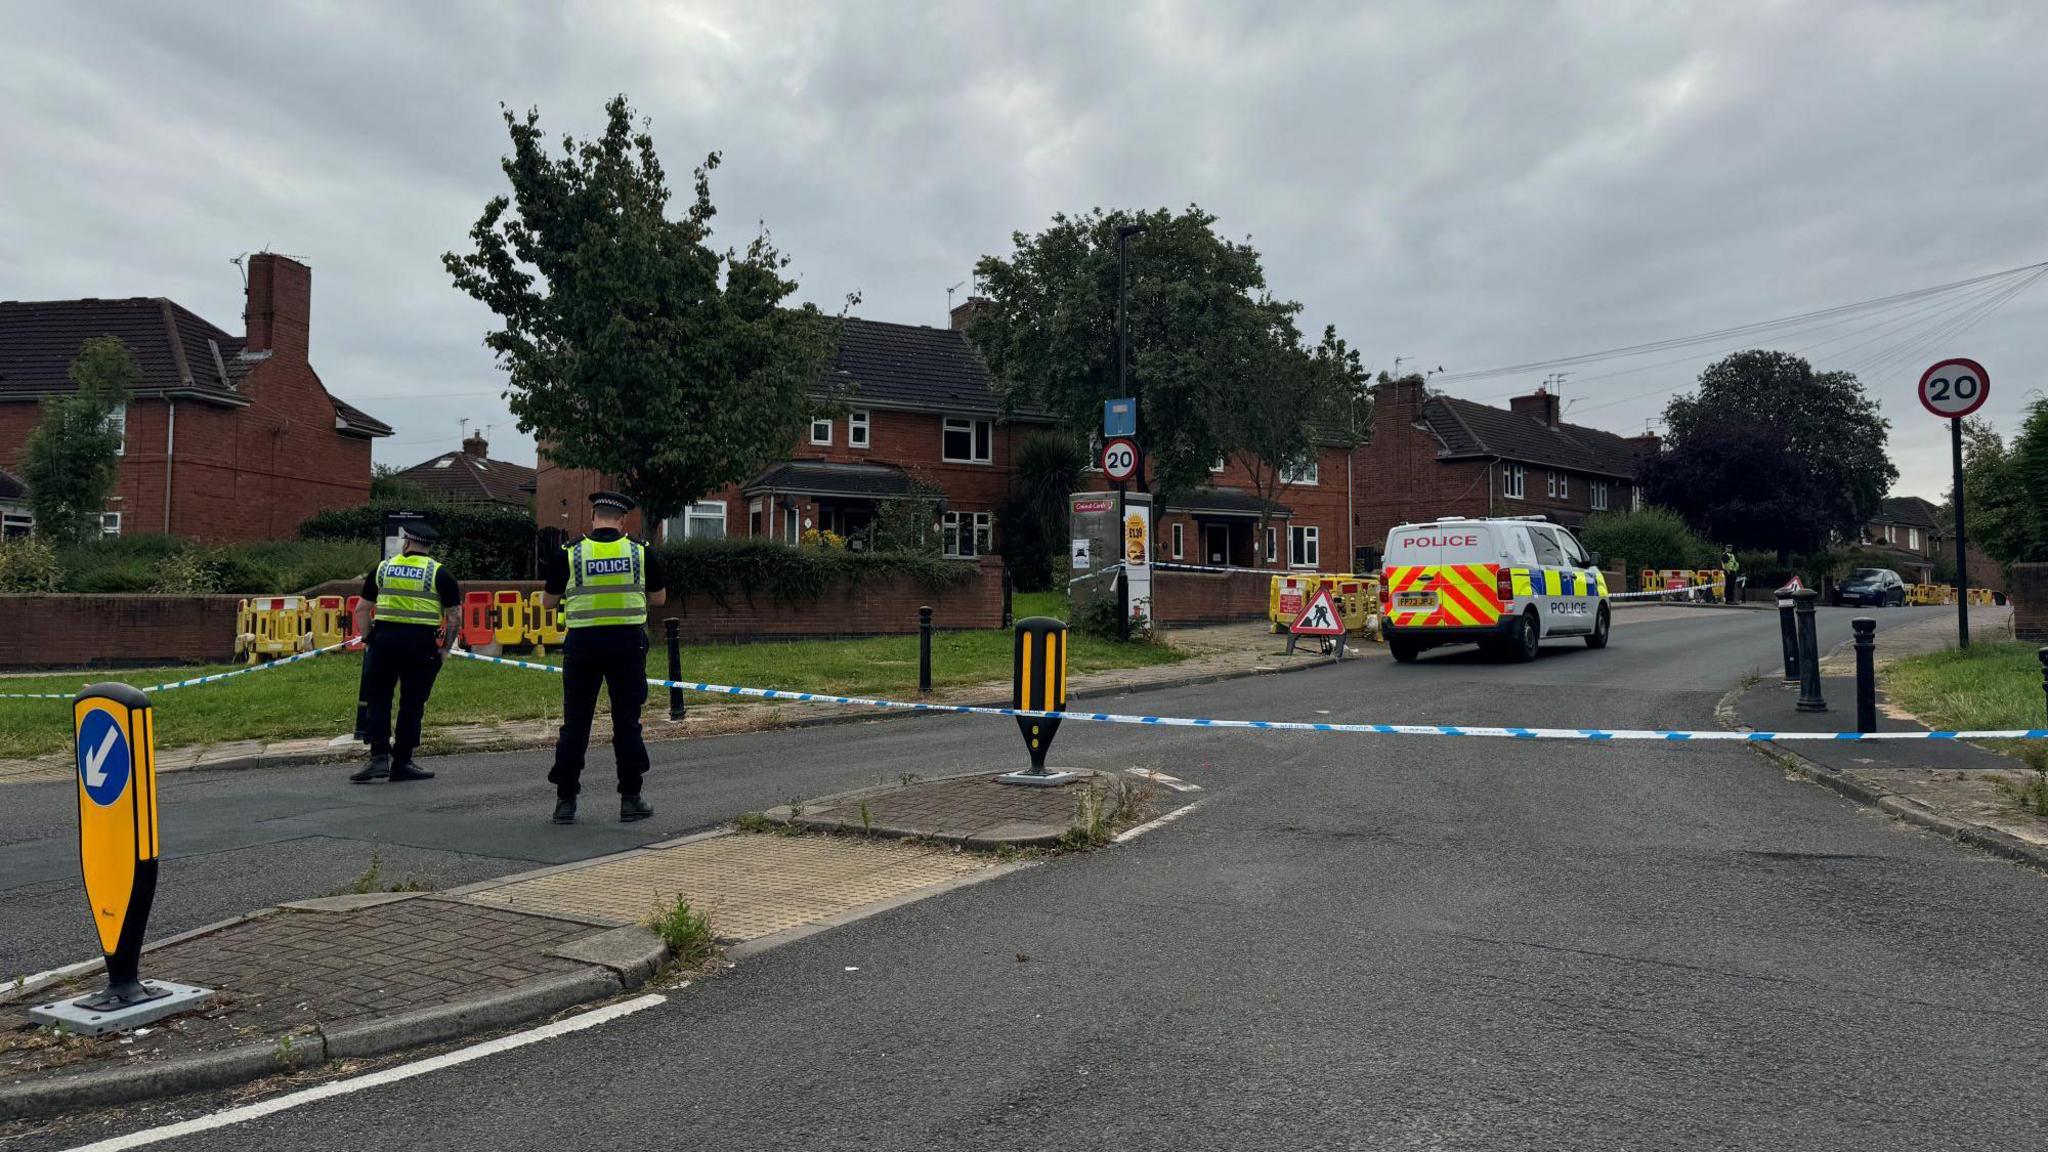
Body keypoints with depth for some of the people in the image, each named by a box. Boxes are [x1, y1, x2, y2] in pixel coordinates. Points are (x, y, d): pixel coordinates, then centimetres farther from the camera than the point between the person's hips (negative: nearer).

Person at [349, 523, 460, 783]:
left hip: (384, 638, 1)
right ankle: (401, 763, 9)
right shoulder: (439, 573, 3)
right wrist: (445, 647, 6)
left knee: (377, 700, 9)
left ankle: (379, 757, -3)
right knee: (412, 704, 6)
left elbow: (362, 609, 11)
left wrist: (366, 640, 17)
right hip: (421, 643, -1)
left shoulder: (382, 568, 11)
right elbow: (454, 615, -2)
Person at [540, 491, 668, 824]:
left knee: (575, 723, 8)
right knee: (627, 722, 7)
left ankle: (565, 801, 11)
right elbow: (659, 599, 11)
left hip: (582, 644, 0)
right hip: (628, 644, 0)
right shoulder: (641, 552, 0)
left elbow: (547, 602, 7)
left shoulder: (568, 555, -3)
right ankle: (631, 799, 10)